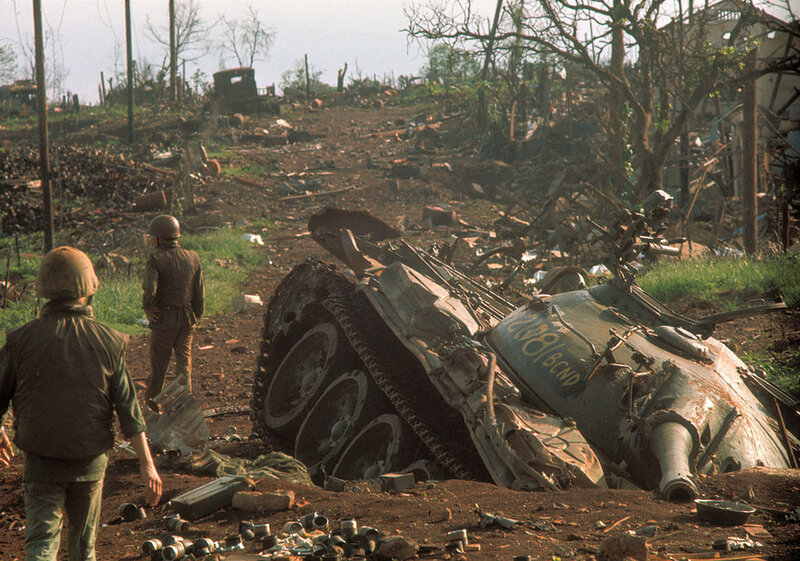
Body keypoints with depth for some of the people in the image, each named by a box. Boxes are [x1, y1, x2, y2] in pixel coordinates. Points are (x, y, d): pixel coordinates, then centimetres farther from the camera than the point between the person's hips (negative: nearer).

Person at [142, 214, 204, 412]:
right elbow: (200, 294, 6)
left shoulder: (156, 259, -12)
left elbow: (150, 290, -26)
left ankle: (152, 408, 22)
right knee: (184, 364, 9)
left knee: (158, 368, 10)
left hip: (163, 321, -3)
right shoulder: (193, 258, 3)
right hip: (186, 321, 4)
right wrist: (196, 318, 16)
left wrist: (147, 308, -8)